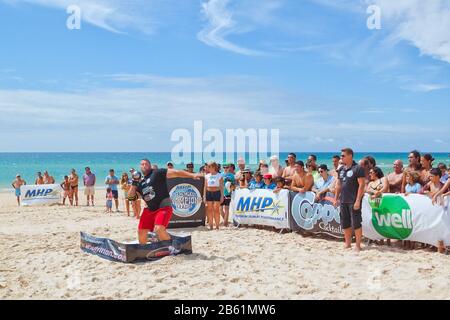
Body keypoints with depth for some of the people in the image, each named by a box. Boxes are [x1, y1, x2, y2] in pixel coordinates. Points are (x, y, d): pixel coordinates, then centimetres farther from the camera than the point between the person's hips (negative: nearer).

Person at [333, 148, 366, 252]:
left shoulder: (358, 168, -9)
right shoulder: (341, 169, 12)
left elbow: (361, 185, -13)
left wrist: (358, 201, -18)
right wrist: (336, 198, 14)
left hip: (354, 201, -7)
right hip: (343, 201, 7)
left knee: (356, 224, -3)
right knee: (345, 224, 12)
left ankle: (358, 246, 6)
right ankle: (348, 244, 23)